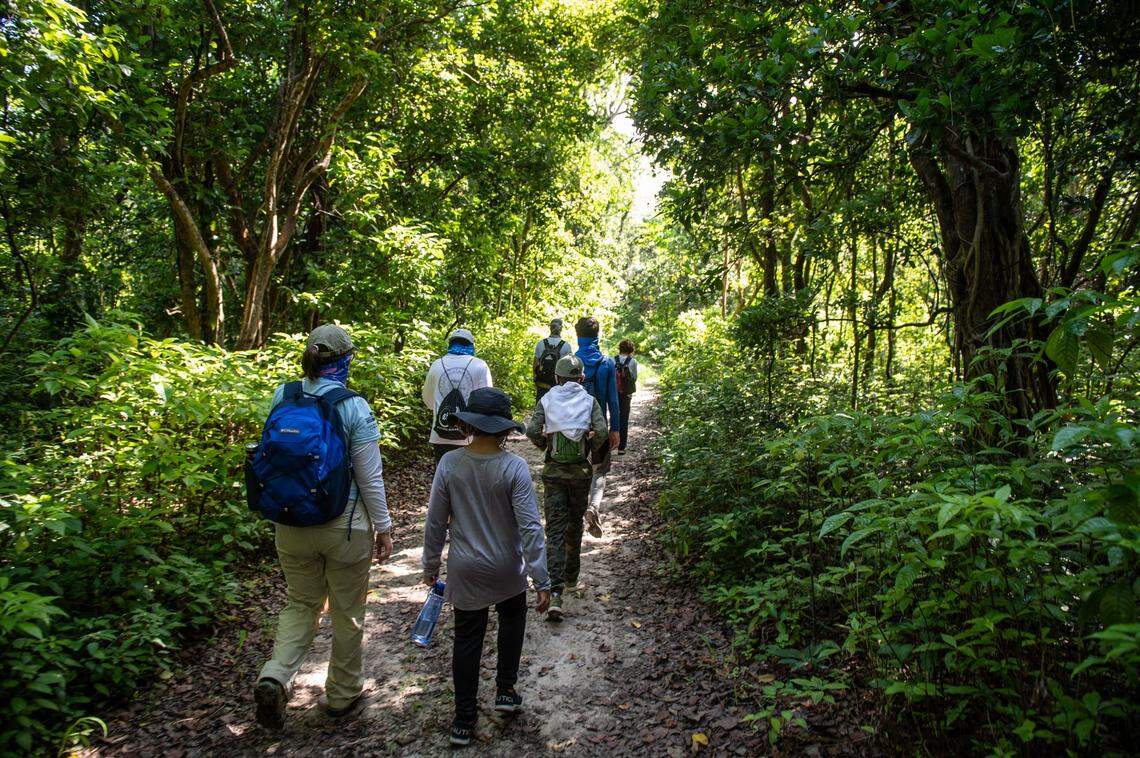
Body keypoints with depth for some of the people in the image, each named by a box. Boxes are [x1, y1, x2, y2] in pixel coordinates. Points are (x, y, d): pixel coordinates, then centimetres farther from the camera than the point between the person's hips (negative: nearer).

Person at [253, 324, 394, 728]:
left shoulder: (283, 397, -6)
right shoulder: (354, 407, -17)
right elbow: (370, 476, -12)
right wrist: (383, 526, 1)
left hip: (292, 525, 4)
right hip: (344, 525, -3)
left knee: (301, 603, 23)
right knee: (347, 611, 16)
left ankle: (275, 677, 3)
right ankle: (342, 695, 32)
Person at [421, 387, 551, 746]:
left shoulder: (449, 464, -13)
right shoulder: (514, 467, -19)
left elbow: (435, 522, -4)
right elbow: (530, 527, -18)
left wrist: (431, 566, 10)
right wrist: (542, 581, -11)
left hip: (465, 571, 1)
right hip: (508, 571, -1)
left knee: (467, 640, 16)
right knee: (512, 616, 29)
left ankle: (464, 720, 26)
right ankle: (506, 690, 34)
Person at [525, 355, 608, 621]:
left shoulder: (546, 400, 0)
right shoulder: (589, 401, -1)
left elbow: (532, 431, -11)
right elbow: (601, 432, -14)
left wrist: (545, 445, 9)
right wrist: (592, 448, 5)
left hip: (553, 470, -1)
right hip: (581, 470, 1)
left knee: (555, 530, -1)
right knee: (575, 525, 21)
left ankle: (555, 592, -14)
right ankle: (571, 576, 37)